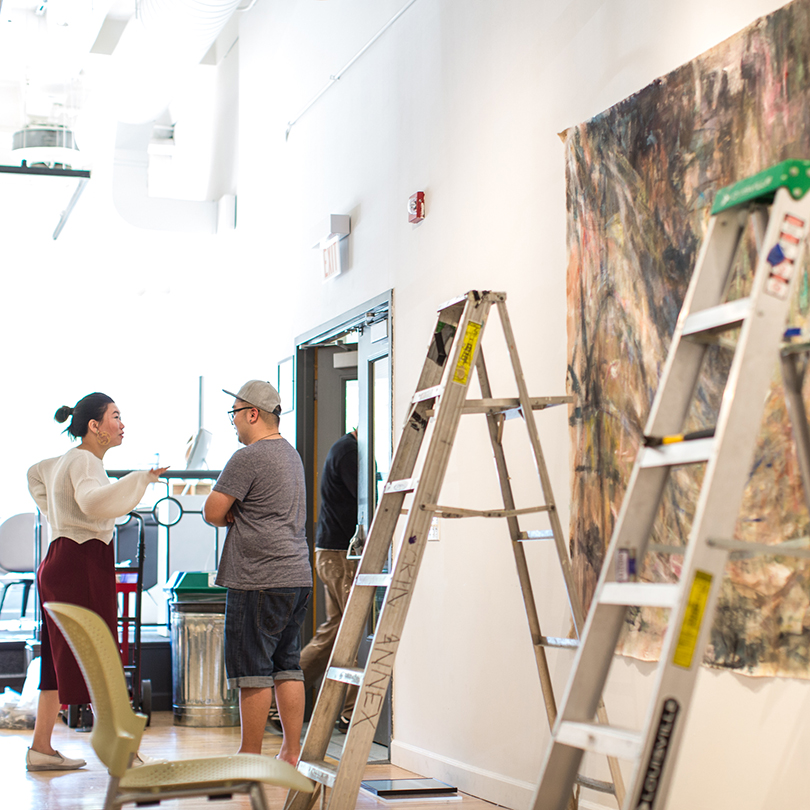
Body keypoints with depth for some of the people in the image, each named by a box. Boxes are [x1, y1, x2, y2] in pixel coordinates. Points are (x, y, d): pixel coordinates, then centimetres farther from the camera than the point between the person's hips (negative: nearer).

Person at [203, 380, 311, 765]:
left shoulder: (248, 458, -13)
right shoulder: (291, 454, 17)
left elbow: (212, 512, -13)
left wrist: (230, 518, 8)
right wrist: (238, 517, 6)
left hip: (259, 581, -9)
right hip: (297, 576, 9)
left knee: (252, 669, -2)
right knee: (287, 666, 11)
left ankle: (250, 758, 4)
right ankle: (291, 753, 14)